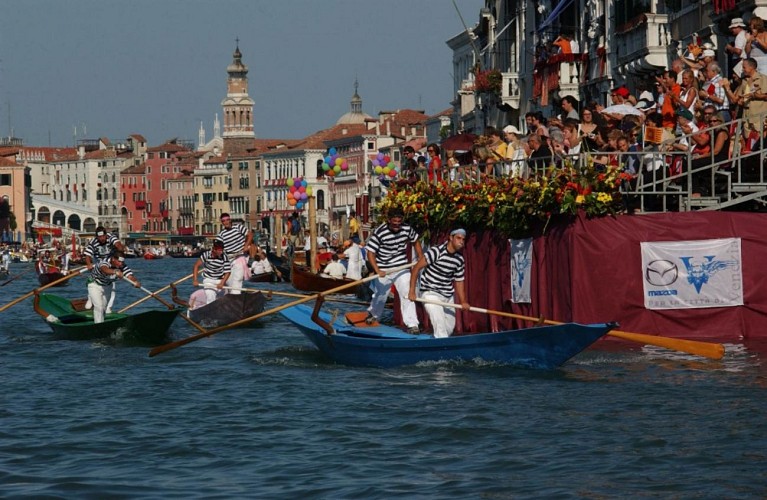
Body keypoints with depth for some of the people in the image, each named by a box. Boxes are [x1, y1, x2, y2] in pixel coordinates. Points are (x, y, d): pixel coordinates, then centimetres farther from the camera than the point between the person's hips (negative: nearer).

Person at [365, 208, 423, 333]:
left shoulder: (407, 229, -9)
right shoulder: (379, 233, -21)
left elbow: (415, 242, 12)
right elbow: (370, 253, -18)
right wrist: (377, 271, -28)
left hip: (402, 268, 1)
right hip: (384, 270, -1)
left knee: (407, 294, -14)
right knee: (380, 295, 17)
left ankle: (412, 324, -14)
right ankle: (373, 314, 48)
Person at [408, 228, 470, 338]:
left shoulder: (460, 259, 3)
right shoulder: (436, 252, -17)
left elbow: (459, 281, 10)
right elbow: (416, 268, -15)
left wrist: (463, 302, -4)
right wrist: (412, 292, -16)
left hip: (448, 296, 7)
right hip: (431, 294, -7)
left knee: (450, 327, 12)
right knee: (440, 324, -21)